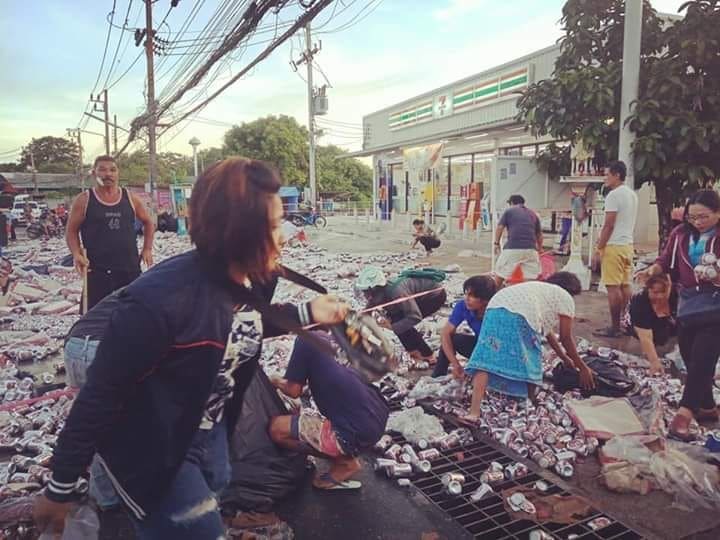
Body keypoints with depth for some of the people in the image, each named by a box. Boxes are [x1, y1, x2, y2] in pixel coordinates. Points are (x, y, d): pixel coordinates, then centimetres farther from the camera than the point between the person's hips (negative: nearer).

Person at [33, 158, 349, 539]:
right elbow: (100, 395, -26)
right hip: (148, 447, -8)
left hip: (208, 432, 8)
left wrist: (307, 314, 0)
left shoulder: (250, 279, -11)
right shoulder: (162, 299, -35)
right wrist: (60, 489, -16)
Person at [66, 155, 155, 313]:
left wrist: (147, 249, 7)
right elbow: (71, 231, 5)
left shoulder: (130, 198, 6)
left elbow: (148, 222, 18)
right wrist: (77, 254, -12)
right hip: (98, 271, -3)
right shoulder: (84, 200, -1)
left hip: (130, 268, 3)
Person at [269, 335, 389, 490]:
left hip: (358, 432, -9)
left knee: (276, 428, -1)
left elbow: (294, 391, -1)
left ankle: (344, 463, 5)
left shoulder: (305, 340, -6)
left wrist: (276, 382, 21)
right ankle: (347, 457, 17)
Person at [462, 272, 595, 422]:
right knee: (528, 363, 12)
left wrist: (564, 358, 55)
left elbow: (546, 330, 48)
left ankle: (474, 411, -23)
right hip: (519, 316, -7)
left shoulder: (541, 290, 43)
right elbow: (566, 338, 18)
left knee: (487, 359, -9)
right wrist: (582, 367, 29)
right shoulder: (565, 298, 21)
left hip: (494, 308, 7)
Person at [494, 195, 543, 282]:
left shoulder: (508, 211, 11)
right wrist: (540, 248, 40)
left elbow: (500, 227, 2)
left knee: (501, 271, 12)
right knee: (533, 275, 8)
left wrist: (496, 243, 11)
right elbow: (539, 234, 27)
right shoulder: (533, 214, 22)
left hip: (512, 248, -3)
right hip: (530, 249, 3)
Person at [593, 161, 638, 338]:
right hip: (628, 244, 9)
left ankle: (615, 327, -3)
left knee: (613, 287, -6)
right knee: (625, 285, 12)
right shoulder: (632, 195, 16)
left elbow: (609, 225, -17)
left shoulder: (613, 195, -13)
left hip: (614, 246, -9)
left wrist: (599, 248, -13)